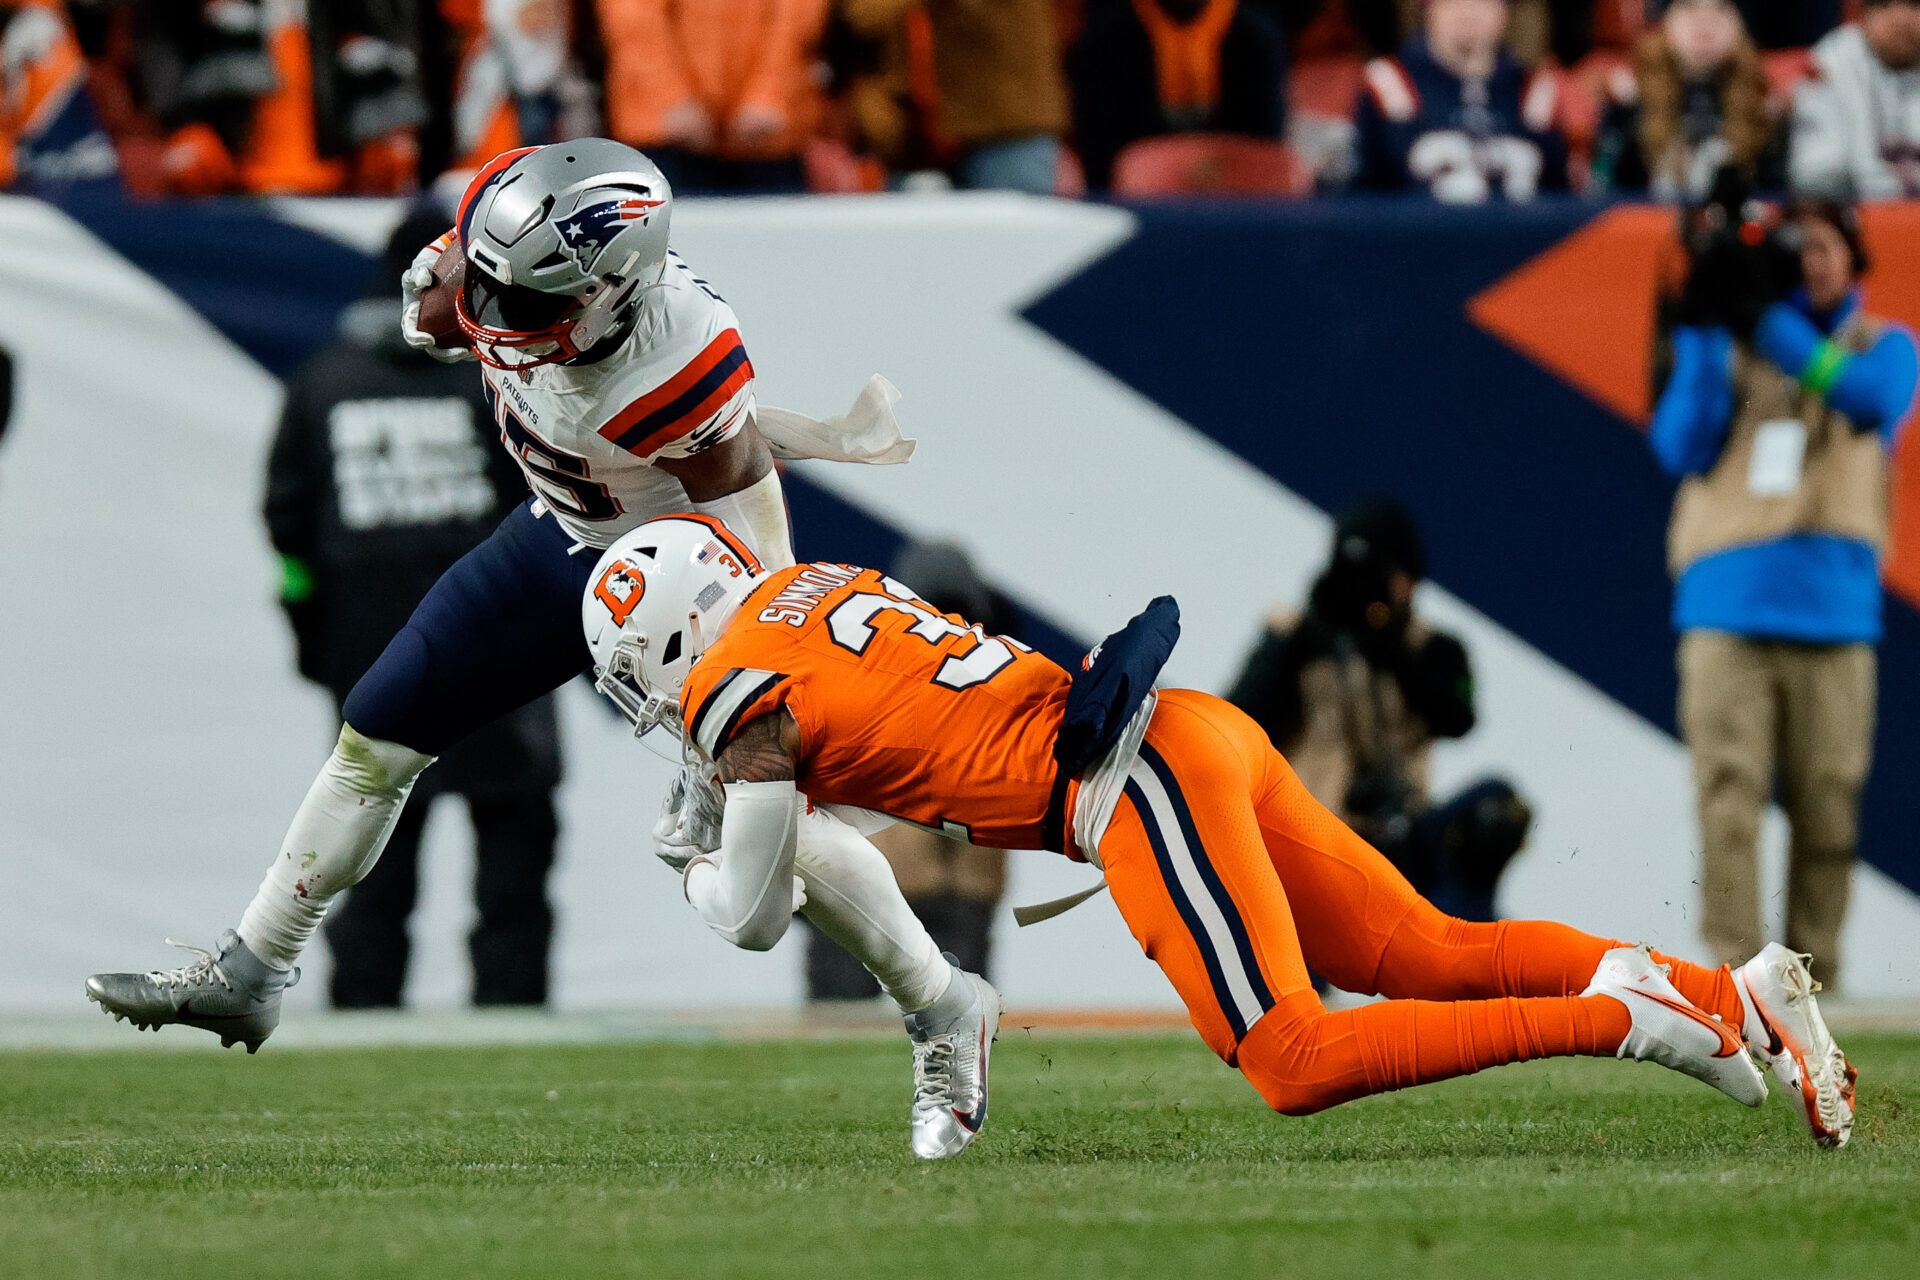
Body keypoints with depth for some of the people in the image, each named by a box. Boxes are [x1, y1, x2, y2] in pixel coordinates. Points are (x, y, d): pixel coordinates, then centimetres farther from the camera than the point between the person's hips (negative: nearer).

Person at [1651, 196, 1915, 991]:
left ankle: (1813, 979, 4)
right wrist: (1701, 334, -6)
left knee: (1829, 808, -3)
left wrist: (1771, 323, -15)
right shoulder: (1727, 349, 17)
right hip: (1727, 612, 0)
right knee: (1728, 800, -11)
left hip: (1832, 619, 0)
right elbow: (1682, 448, 4)